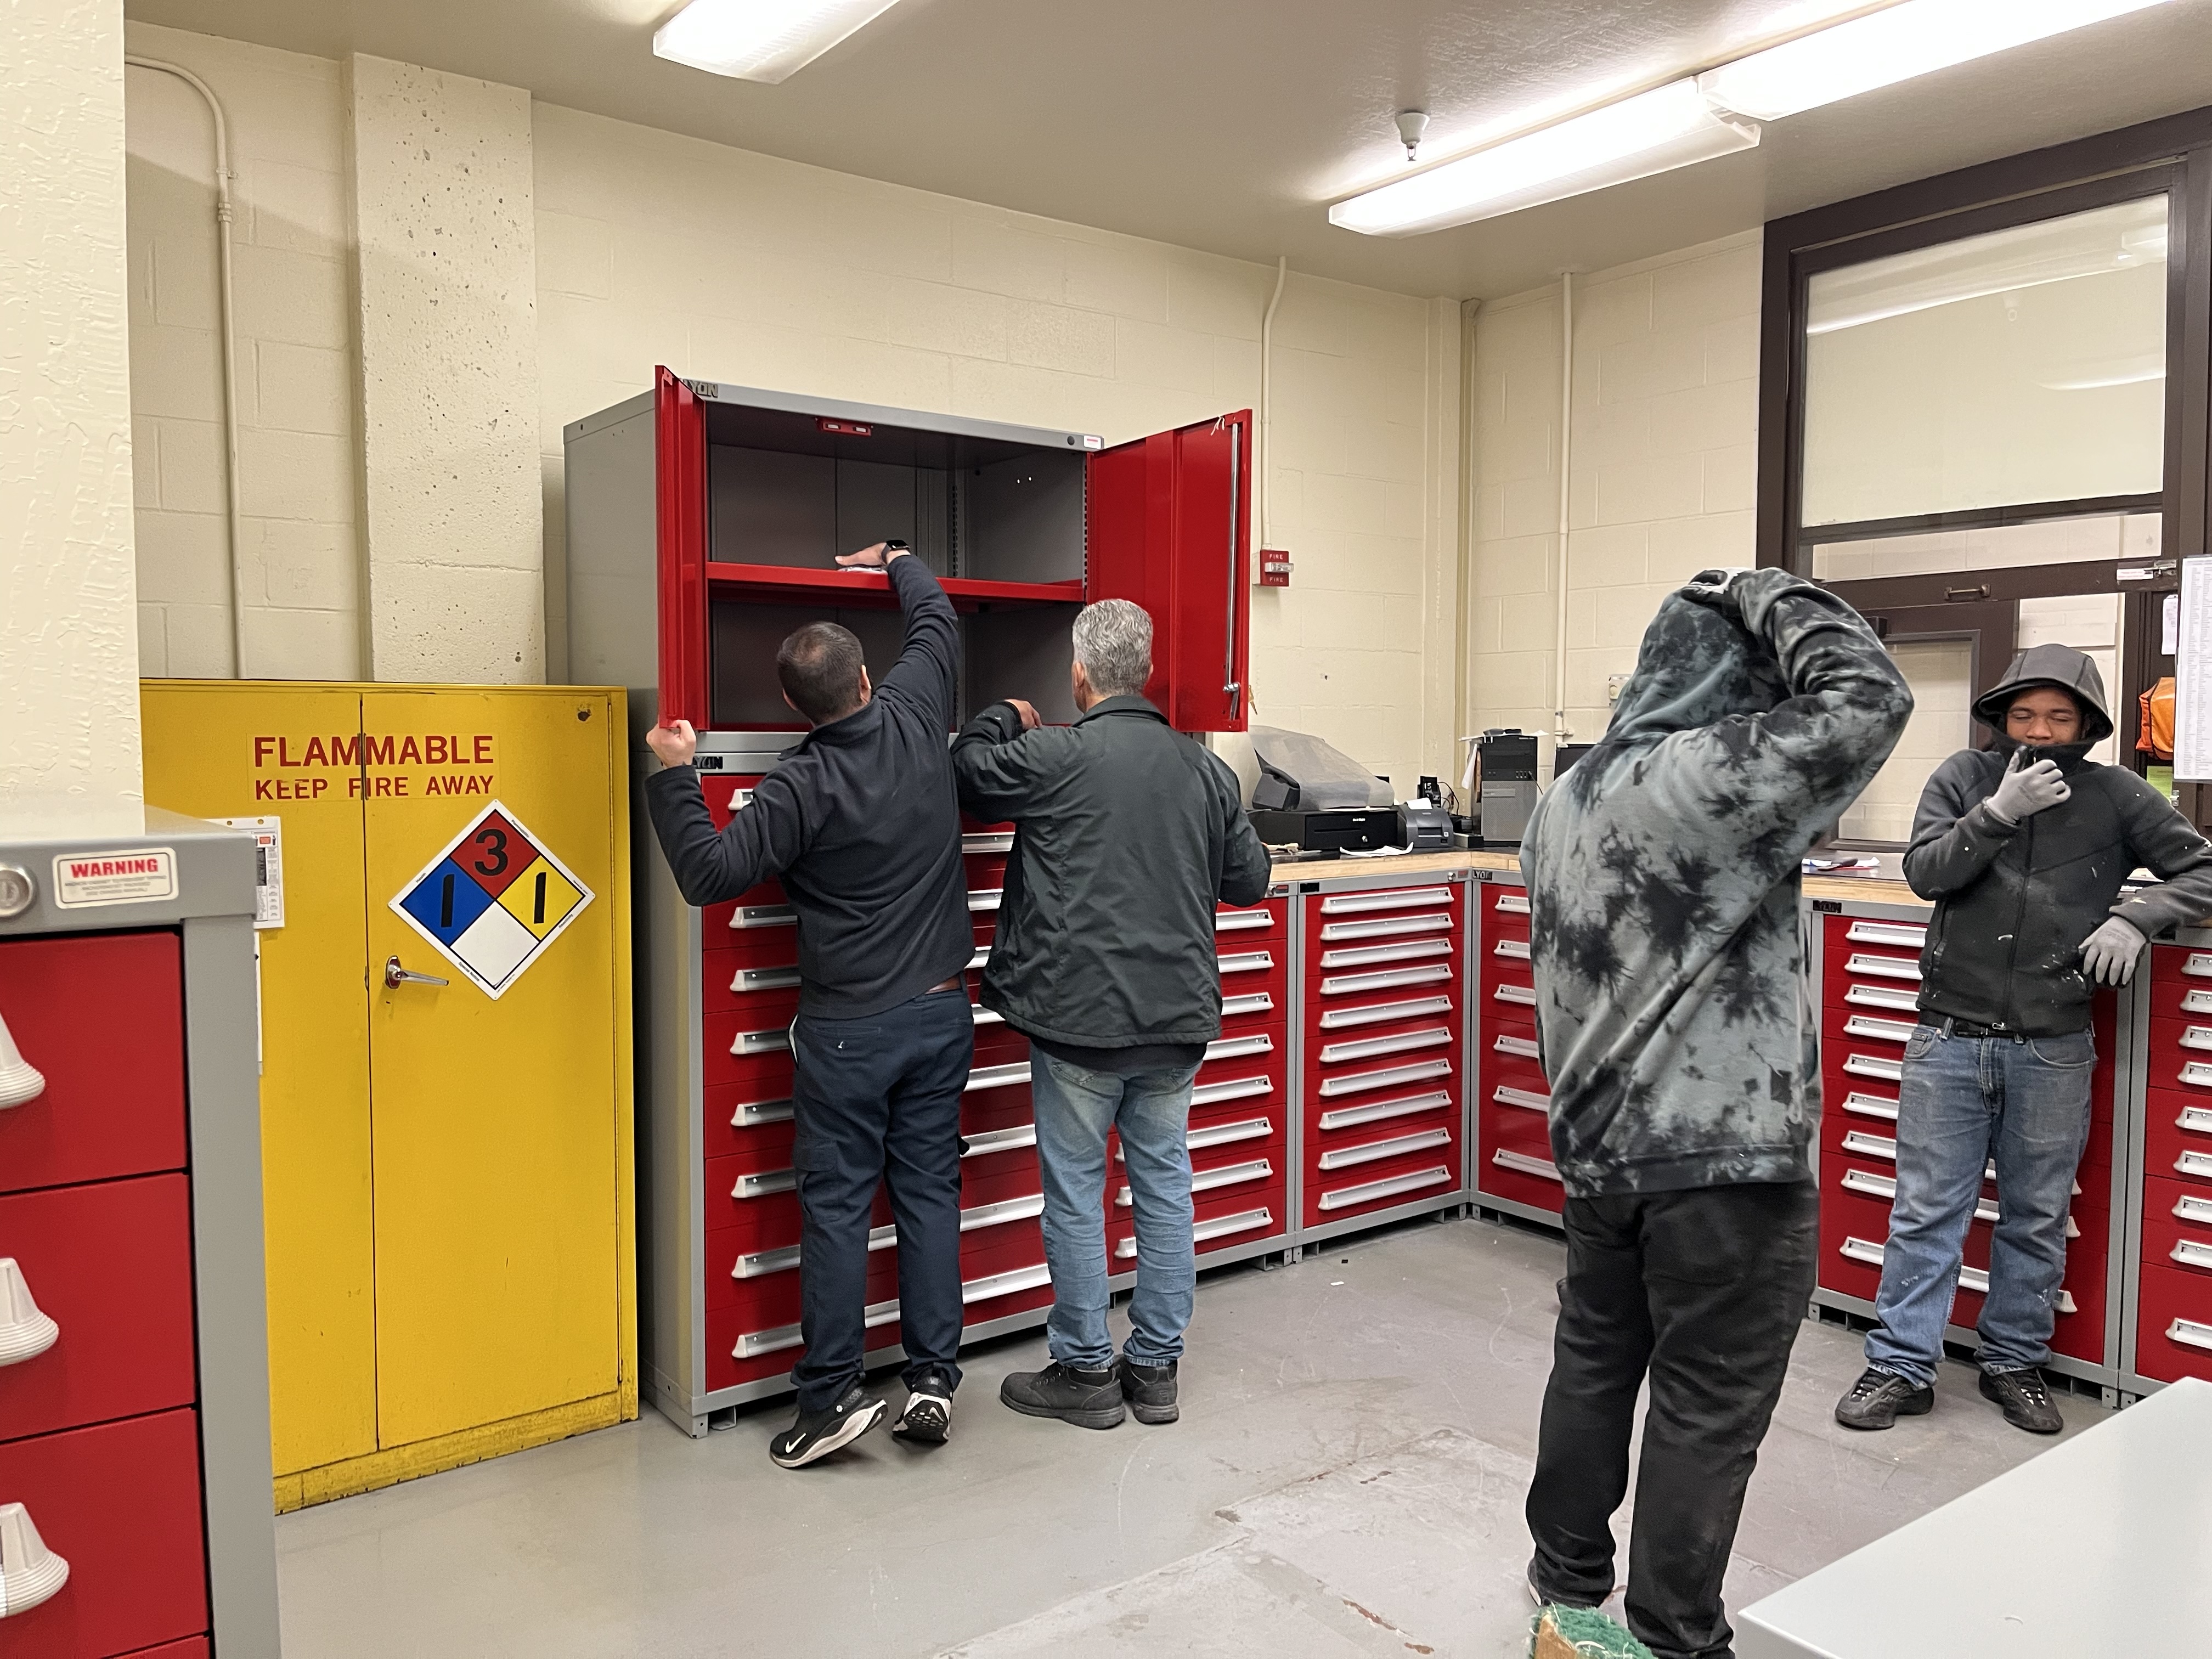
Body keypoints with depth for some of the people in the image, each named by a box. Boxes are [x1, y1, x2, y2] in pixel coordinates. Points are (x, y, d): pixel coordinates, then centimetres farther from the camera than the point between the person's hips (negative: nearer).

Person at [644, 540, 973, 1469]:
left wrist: (673, 777, -7)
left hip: (847, 1027, -4)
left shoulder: (802, 788, -15)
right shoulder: (916, 718, -2)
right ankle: (933, 1380, 14)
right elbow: (937, 621, 16)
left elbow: (710, 874, -15)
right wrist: (894, 562, 33)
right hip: (940, 1012, 5)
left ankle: (832, 1393, 7)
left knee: (836, 1206, 4)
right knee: (929, 1193, 10)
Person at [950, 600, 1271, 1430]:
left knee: (1075, 1192, 8)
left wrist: (1001, 718, 21)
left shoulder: (1053, 756, -12)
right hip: (1177, 1018, 5)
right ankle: (1156, 1368, 24)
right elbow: (1250, 877, 11)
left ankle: (1085, 1370, 19)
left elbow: (966, 771, 3)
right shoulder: (1204, 769, 3)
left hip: (1080, 1018, -5)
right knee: (1164, 1183, 14)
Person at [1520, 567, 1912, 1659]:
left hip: (1597, 1148, 8)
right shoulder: (1707, 779, -20)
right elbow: (1872, 699, -18)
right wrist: (1770, 598, -7)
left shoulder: (1560, 800, 8)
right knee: (1707, 1416, 7)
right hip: (1726, 1166, -8)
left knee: (1593, 1368, 20)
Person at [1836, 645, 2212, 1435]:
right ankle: (1900, 1368, 13)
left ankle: (2014, 1363, 29)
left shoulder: (2116, 795, 2)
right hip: (1949, 1042, -1)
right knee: (1925, 1212, 4)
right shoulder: (1965, 777, 1)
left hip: (2053, 1053, 1)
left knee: (2037, 1220, 13)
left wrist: (2134, 916, -13)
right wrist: (2000, 812, -22)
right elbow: (1924, 872, -10)